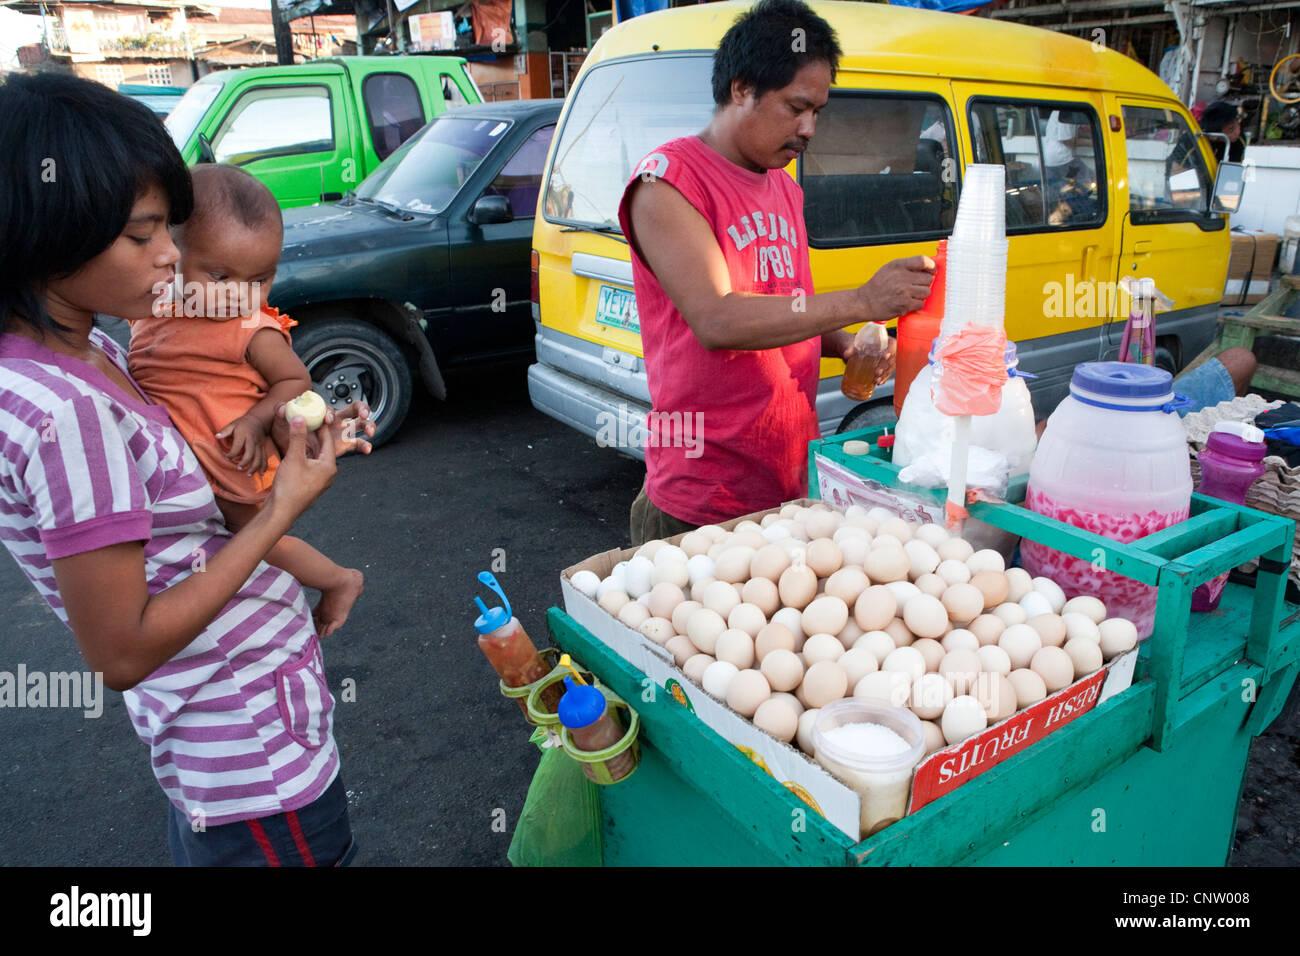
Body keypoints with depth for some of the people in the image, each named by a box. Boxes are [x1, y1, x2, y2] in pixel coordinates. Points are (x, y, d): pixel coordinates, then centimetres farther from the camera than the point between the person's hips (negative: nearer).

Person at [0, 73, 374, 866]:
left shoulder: (88, 353, -1)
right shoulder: (64, 412, -28)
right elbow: (121, 651, -24)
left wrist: (286, 441, -4)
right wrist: (285, 506, -22)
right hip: (253, 743, -9)